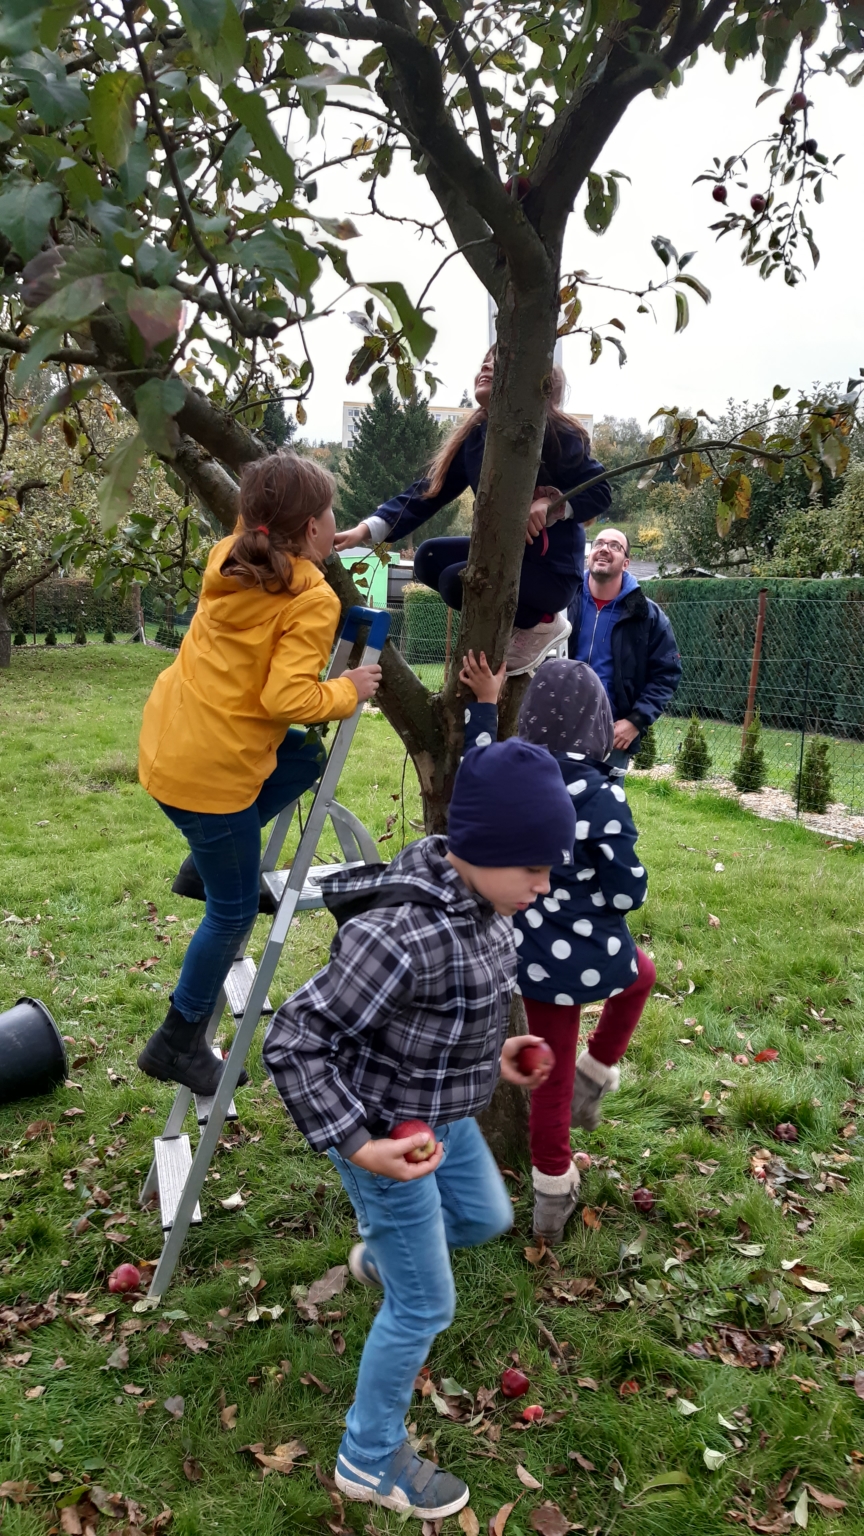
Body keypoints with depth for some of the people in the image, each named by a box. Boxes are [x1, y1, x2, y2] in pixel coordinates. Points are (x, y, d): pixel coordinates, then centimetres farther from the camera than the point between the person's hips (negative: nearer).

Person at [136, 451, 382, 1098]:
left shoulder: (231, 557, 4)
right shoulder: (313, 601, -18)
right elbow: (287, 698, -25)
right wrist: (349, 691, -10)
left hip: (168, 737, 8)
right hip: (209, 769, -8)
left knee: (306, 755, 24)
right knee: (234, 909, 9)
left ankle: (207, 863, 23)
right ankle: (179, 1044, 22)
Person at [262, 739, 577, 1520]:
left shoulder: (471, 899, -10)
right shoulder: (405, 933, -37)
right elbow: (293, 1042, -30)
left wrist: (486, 1051, 9)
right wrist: (358, 1148, -28)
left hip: (444, 1115, 8)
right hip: (386, 1134, -8)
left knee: (487, 1219, 30)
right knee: (425, 1305, 10)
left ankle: (381, 1253, 58)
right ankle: (370, 1460, 36)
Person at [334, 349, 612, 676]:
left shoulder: (557, 433, -16)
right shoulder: (473, 437, 1)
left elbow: (600, 493, -14)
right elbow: (429, 491, -4)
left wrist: (551, 505, -33)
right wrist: (367, 529, -15)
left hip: (551, 567, -7)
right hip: (502, 551, 7)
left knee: (457, 581, -24)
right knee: (430, 559, -4)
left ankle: (543, 623, -1)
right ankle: (516, 616, 4)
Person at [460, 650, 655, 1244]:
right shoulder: (601, 795, -22)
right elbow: (628, 890, -18)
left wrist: (484, 703, 18)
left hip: (532, 955, 4)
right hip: (591, 954, -4)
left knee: (552, 1071, 21)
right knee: (640, 973, 34)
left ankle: (553, 1193, 34)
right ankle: (597, 1074, 34)